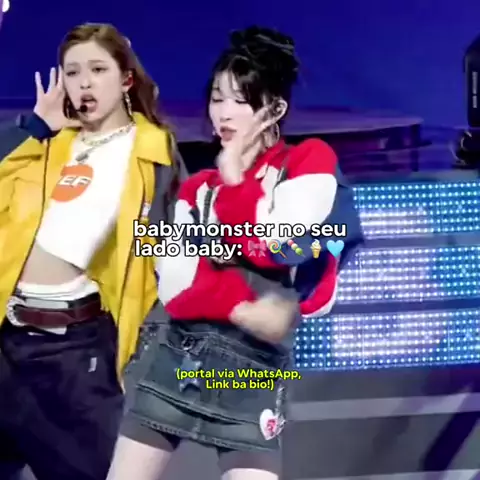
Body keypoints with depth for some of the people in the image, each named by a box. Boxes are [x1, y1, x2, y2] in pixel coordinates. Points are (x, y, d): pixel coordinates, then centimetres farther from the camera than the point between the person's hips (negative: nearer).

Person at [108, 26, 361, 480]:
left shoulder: (310, 161, 2)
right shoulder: (196, 187, 12)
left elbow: (277, 247, -15)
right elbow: (173, 286, -1)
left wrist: (232, 180, -4)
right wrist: (248, 307, -14)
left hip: (252, 369, -4)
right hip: (173, 359, 4)